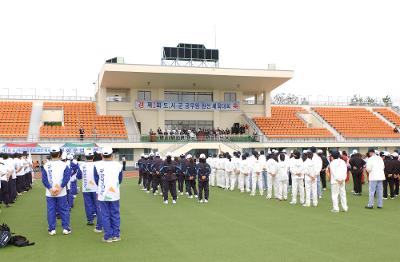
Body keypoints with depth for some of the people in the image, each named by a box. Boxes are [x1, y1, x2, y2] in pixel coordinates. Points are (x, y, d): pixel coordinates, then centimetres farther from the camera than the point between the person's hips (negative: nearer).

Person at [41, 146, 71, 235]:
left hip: (49, 193, 1)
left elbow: (44, 178, -5)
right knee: (64, 210, 8)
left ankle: (52, 229, 11)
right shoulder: (64, 165, -4)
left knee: (51, 211, 8)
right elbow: (67, 177, -11)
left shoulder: (46, 165, -1)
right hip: (62, 193, -1)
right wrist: (61, 187, -11)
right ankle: (66, 228, 9)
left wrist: (50, 188, -7)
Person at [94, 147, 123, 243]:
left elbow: (96, 180, 0)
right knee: (115, 214, 12)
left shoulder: (97, 165, -10)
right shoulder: (118, 165, -6)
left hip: (102, 194, -1)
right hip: (115, 194, 1)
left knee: (105, 215, 7)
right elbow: (120, 180, 5)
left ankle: (108, 236, 10)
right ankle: (116, 235, 17)